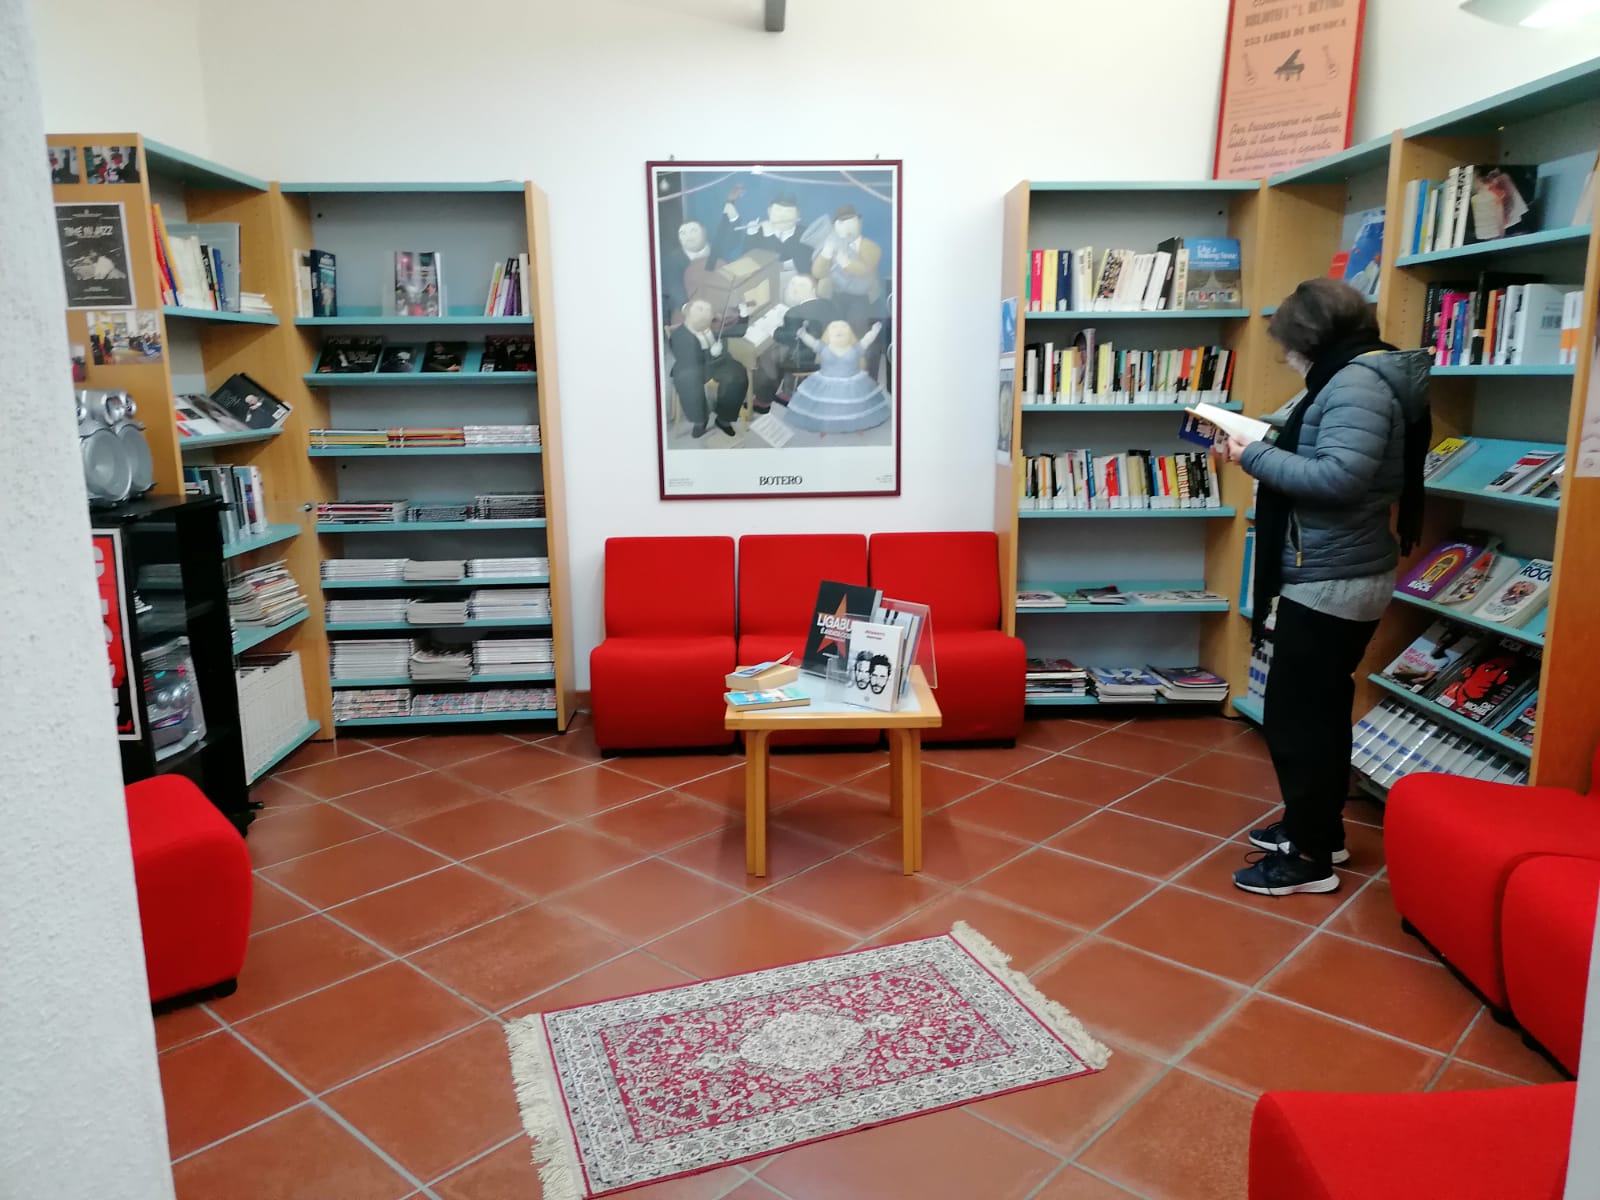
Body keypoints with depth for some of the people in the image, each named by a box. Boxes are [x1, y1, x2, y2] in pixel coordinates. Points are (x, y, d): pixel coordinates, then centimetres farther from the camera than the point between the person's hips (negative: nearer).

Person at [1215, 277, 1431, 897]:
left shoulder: (1357, 382, -18)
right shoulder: (1351, 378, 14)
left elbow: (1339, 476, -29)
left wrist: (1252, 456, -20)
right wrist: (1256, 443, 0)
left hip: (1329, 583, -11)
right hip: (1339, 578, 11)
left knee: (1293, 716, -3)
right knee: (1321, 710, 19)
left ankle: (1310, 856, 8)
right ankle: (1319, 827, 34)